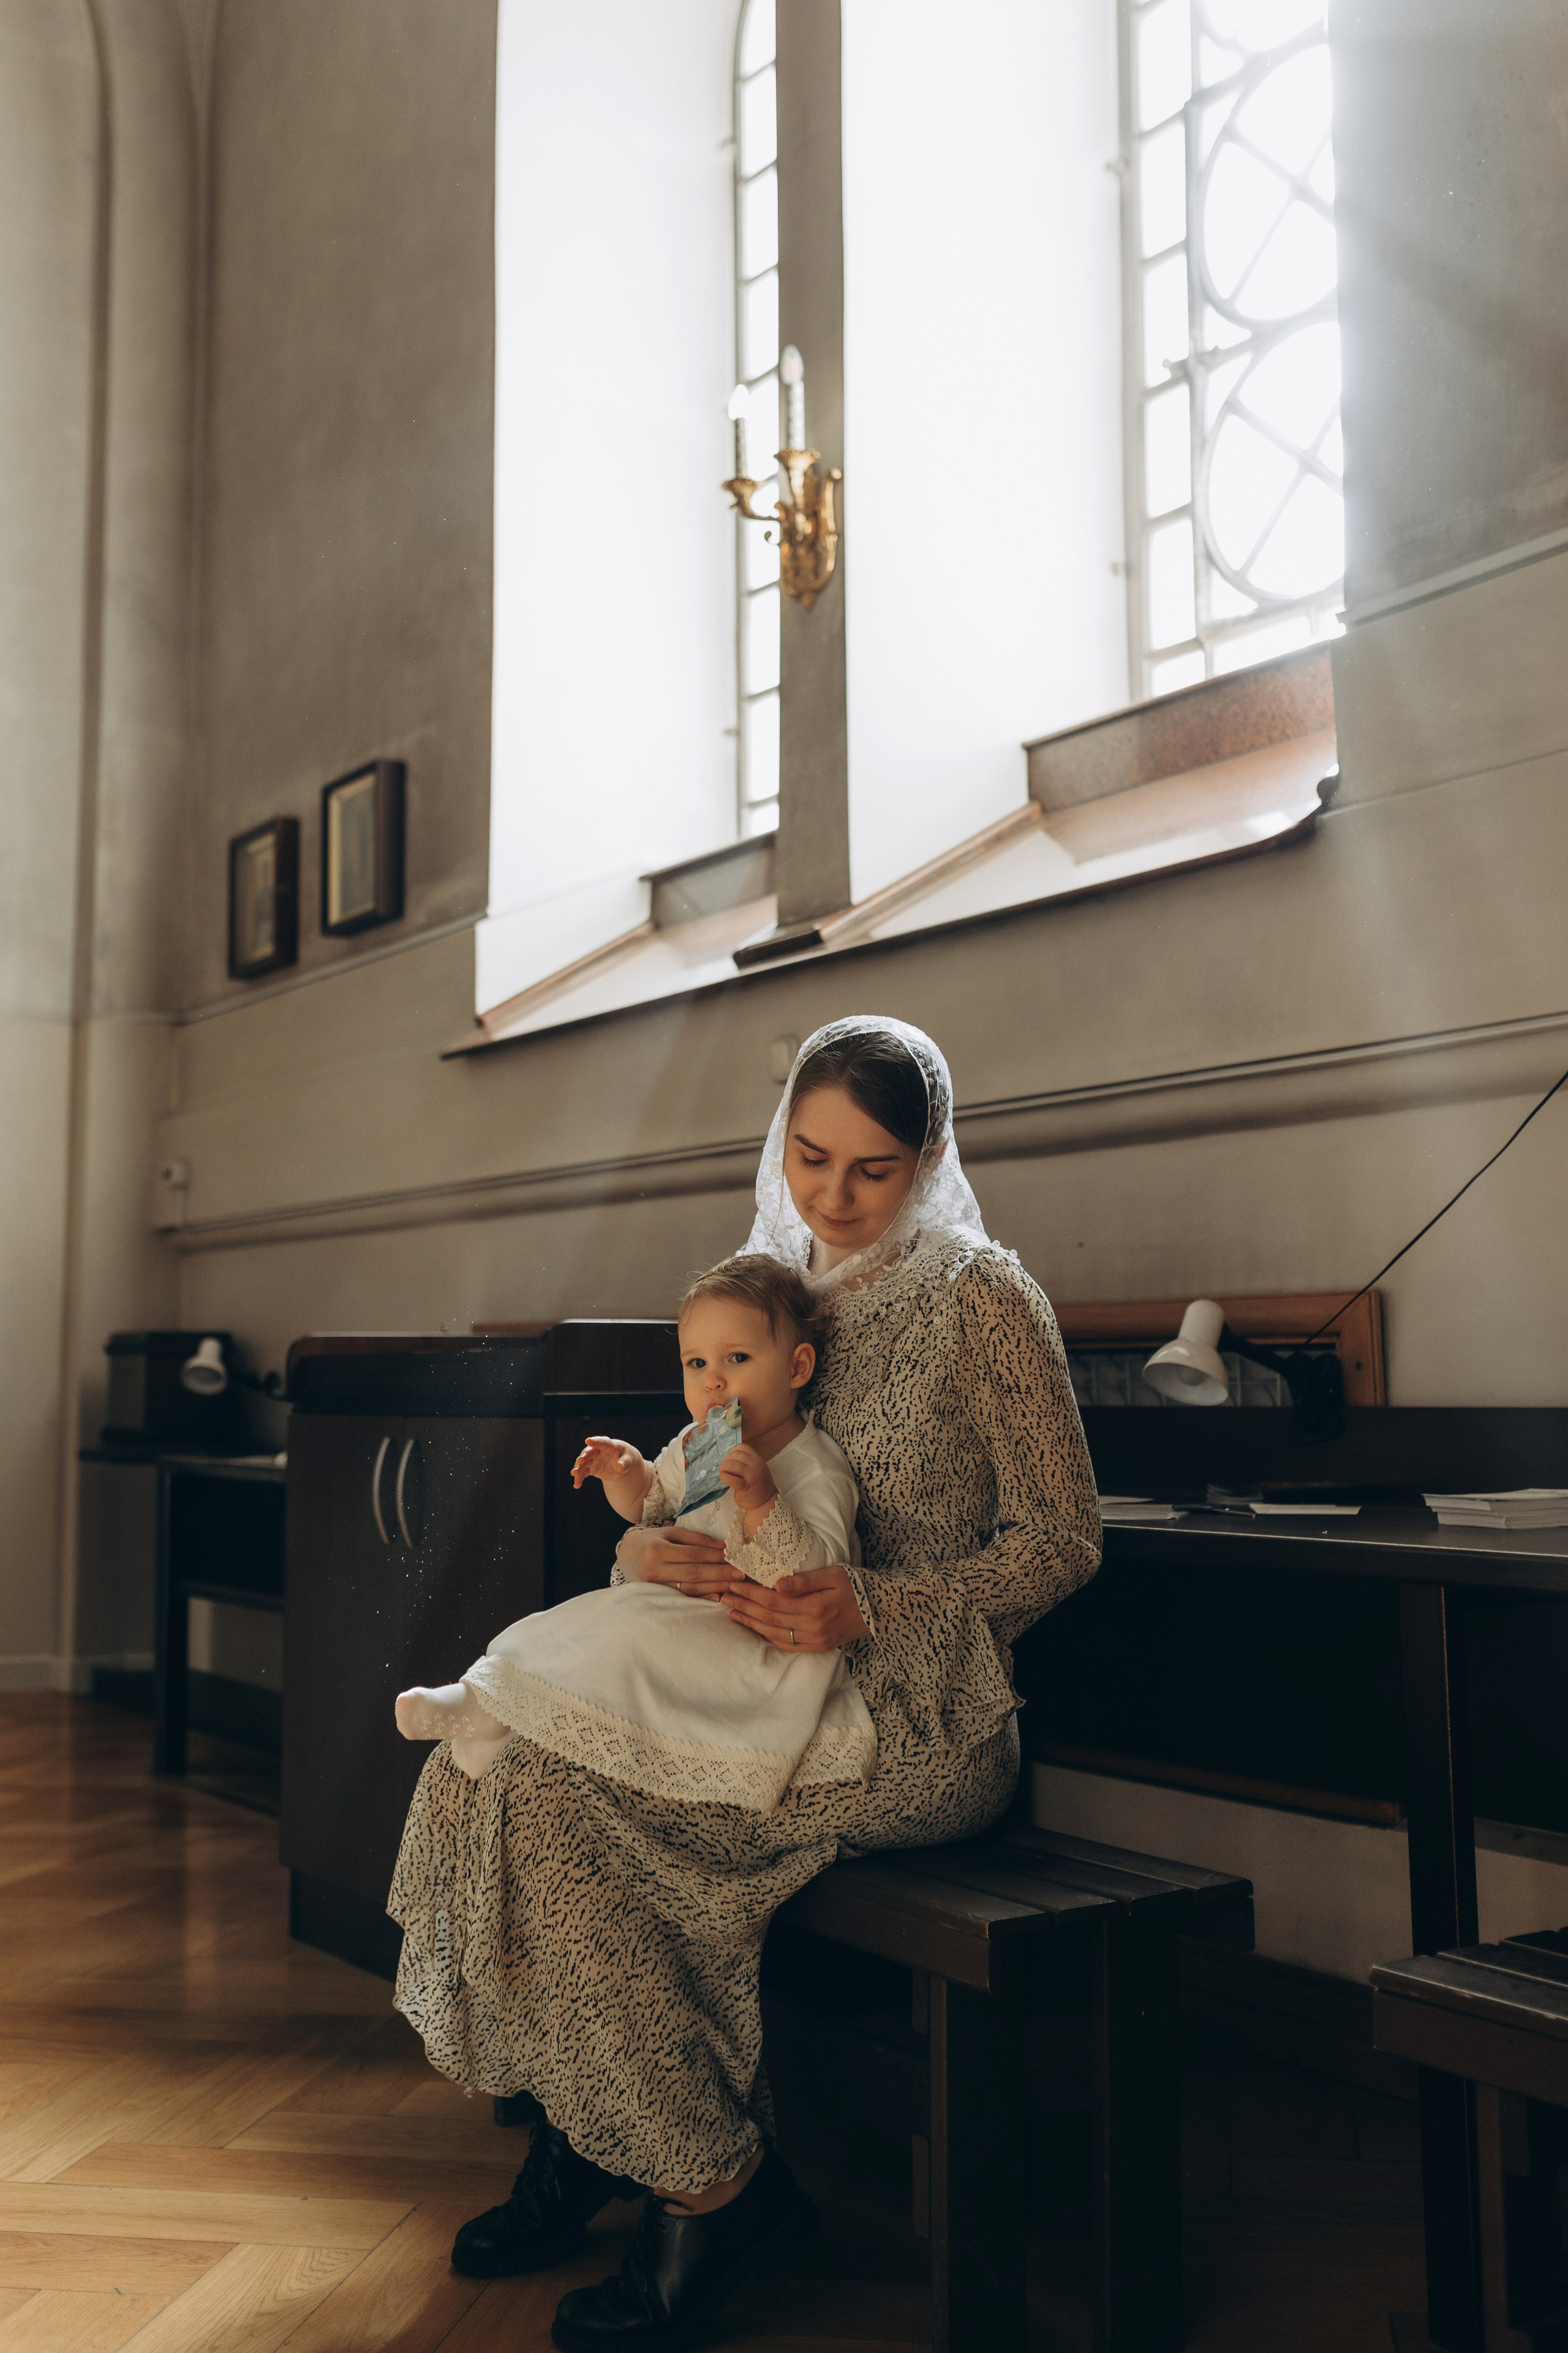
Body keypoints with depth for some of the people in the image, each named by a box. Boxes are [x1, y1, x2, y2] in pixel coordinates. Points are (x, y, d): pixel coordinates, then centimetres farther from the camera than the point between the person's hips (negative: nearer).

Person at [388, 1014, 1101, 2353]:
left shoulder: (985, 1300, -7)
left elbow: (1063, 1542, -7)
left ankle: (718, 2187, -7)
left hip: (922, 1719, -6)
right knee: (490, 1757, -14)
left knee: (564, 1801, -23)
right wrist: (649, 1548, -10)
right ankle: (588, 2135, 1)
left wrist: (871, 1609, -21)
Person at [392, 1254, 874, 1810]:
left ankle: (493, 1708, -15)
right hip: (684, 1610, 9)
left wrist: (761, 1502, -43)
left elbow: (815, 1574, -29)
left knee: (632, 1635, -23)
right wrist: (627, 1474, 0)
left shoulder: (816, 1472, -19)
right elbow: (652, 1503, 23)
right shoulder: (699, 1443, 6)